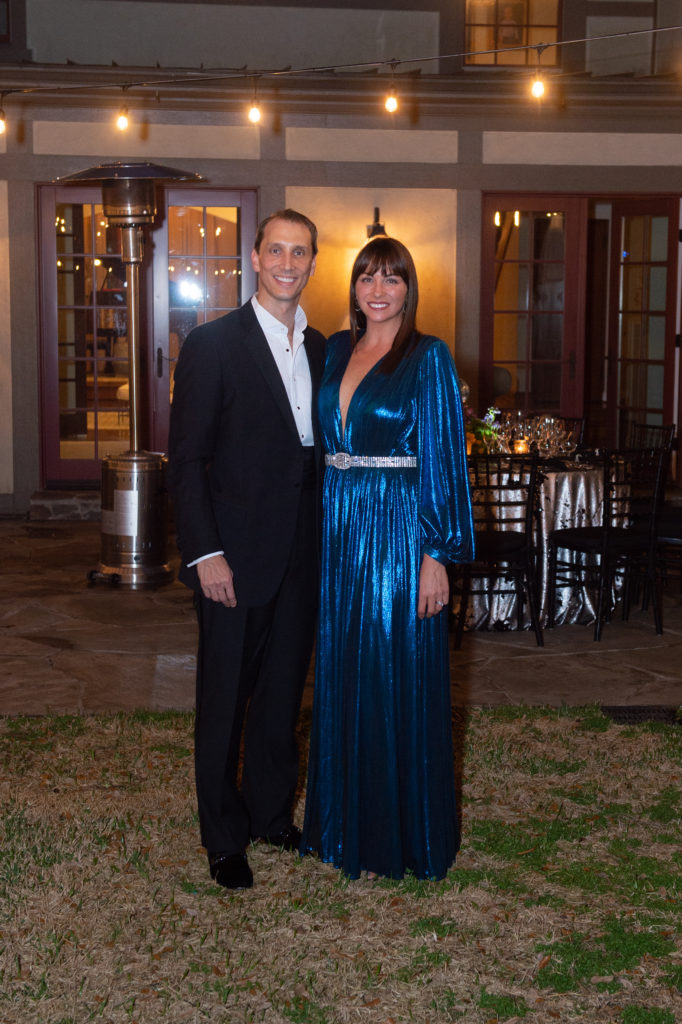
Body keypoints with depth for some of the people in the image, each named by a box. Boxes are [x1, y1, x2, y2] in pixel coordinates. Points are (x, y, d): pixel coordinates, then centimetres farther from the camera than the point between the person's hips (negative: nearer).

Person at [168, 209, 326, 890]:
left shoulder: (319, 348, 10)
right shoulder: (213, 344, -8)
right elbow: (185, 458, -10)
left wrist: (326, 539, 8)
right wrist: (204, 553, -16)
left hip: (301, 557, 5)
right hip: (235, 558, -5)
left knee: (282, 693, 15)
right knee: (224, 700, 6)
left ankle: (272, 814, 32)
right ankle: (224, 838, 21)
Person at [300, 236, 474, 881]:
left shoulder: (428, 357, -6)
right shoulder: (336, 350, 11)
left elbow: (443, 459, -9)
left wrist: (438, 556, -14)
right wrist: (320, 529, 9)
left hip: (398, 530, -6)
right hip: (338, 528, 6)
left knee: (396, 682, 1)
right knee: (341, 676, 11)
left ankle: (402, 836, 15)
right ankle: (346, 821, 26)